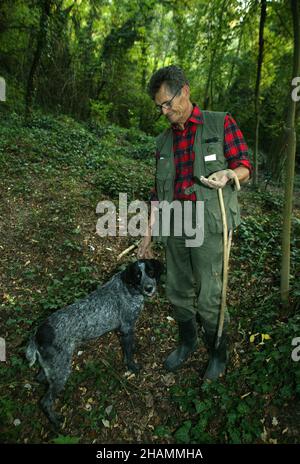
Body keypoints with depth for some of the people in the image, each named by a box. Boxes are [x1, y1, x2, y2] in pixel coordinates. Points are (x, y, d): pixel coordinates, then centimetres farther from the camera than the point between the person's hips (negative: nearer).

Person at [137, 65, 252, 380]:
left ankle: (219, 353, 28)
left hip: (209, 227, -5)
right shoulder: (164, 141, 14)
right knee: (177, 291, 14)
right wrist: (148, 234, 11)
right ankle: (187, 343, 39)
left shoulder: (221, 123, 0)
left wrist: (228, 174, -24)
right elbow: (159, 191, 14)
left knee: (209, 298, 1)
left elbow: (245, 167, 0)